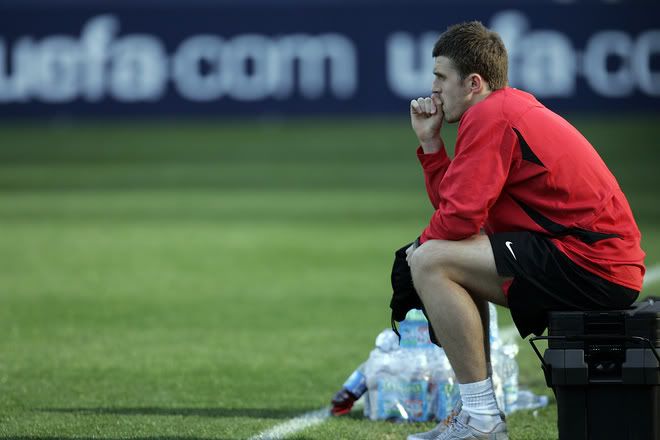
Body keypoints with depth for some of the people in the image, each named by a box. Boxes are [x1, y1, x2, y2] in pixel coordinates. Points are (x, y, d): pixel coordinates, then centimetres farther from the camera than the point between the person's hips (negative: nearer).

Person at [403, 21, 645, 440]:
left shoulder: (490, 117, -11)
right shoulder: (511, 108, 20)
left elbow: (459, 217, -17)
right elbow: (456, 203, 20)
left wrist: (420, 245, 3)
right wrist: (430, 141, 14)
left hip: (589, 268, -11)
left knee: (431, 262, -16)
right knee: (452, 258, 26)